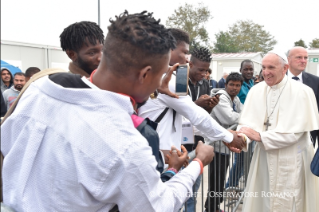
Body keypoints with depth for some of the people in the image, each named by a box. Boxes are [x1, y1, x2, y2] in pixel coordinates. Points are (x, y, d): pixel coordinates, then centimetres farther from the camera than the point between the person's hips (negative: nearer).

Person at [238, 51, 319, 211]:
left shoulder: (302, 92, -12)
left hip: (291, 161, -4)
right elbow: (247, 122, -3)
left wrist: (260, 136, -21)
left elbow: (295, 131, -17)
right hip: (264, 158, 4)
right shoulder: (256, 90, 2)